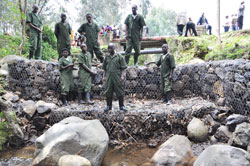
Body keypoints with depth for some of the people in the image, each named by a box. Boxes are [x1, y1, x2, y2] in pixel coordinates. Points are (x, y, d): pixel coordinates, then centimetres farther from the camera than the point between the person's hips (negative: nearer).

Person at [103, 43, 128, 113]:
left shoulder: (119, 57, 0)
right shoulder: (107, 57, 12)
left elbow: (123, 68, -2)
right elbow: (105, 68, 17)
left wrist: (122, 76, -10)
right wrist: (104, 76, 11)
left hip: (117, 77, -3)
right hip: (109, 77, 3)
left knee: (120, 92, 2)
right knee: (108, 92, 6)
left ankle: (122, 106, 14)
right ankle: (109, 106, 19)